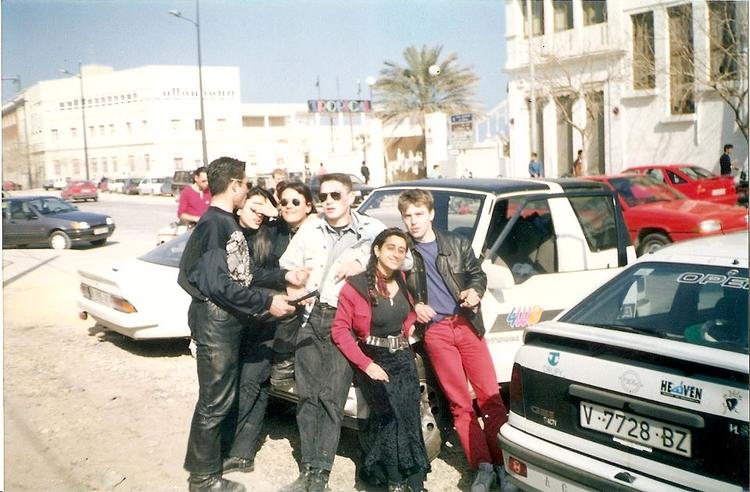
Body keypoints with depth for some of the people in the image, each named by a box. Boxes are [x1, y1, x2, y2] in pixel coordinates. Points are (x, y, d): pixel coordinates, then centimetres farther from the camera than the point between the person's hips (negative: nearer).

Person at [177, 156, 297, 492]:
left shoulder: (228, 222, 11)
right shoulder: (212, 223, -19)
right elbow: (217, 283, -25)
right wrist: (266, 303, -22)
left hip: (230, 319, 10)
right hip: (214, 320, -10)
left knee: (227, 392, 21)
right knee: (214, 400, 0)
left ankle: (223, 451, 37)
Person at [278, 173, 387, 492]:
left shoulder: (372, 230, 1)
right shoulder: (309, 230, 12)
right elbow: (287, 268, 19)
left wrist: (362, 261, -15)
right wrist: (295, 297, 1)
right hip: (310, 319, 4)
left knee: (332, 399, -5)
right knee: (308, 395, 5)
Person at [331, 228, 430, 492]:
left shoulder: (403, 281, 9)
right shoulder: (356, 286, -9)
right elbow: (340, 329, -9)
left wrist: (409, 326, 10)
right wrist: (366, 365, -15)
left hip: (404, 358, 5)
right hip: (373, 360, -4)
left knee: (410, 416, -10)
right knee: (390, 414, -20)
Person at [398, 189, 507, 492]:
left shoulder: (457, 244, 10)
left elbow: (477, 274, 16)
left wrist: (475, 291, -4)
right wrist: (415, 306, -5)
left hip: (467, 324, 1)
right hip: (434, 331, -1)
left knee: (490, 397, -3)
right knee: (460, 404, 0)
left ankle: (505, 463, 5)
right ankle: (483, 466, 6)